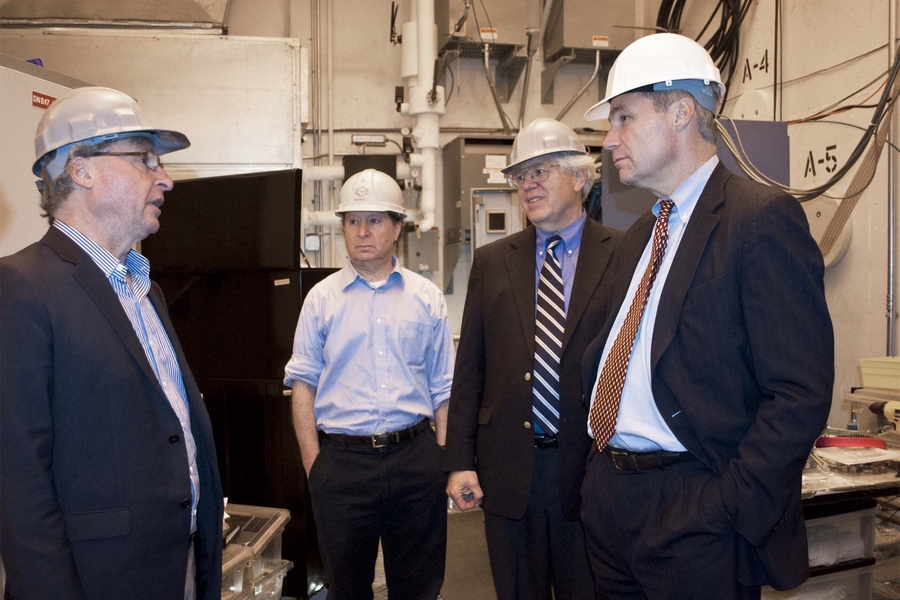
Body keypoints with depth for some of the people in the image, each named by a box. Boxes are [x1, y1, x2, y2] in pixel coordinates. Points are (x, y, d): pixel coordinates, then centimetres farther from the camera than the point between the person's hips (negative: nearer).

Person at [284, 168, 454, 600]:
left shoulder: (427, 297, 4)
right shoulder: (322, 297, 3)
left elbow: (443, 388, 6)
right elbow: (303, 385, 2)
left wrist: (444, 461, 0)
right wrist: (313, 465, -5)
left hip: (416, 459, 1)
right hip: (341, 461, 0)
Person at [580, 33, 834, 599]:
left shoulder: (763, 217, -11)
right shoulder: (639, 237, 14)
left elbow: (800, 394, -17)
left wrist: (728, 512, -18)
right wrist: (599, 475, 7)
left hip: (694, 514, -7)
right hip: (609, 498, 8)